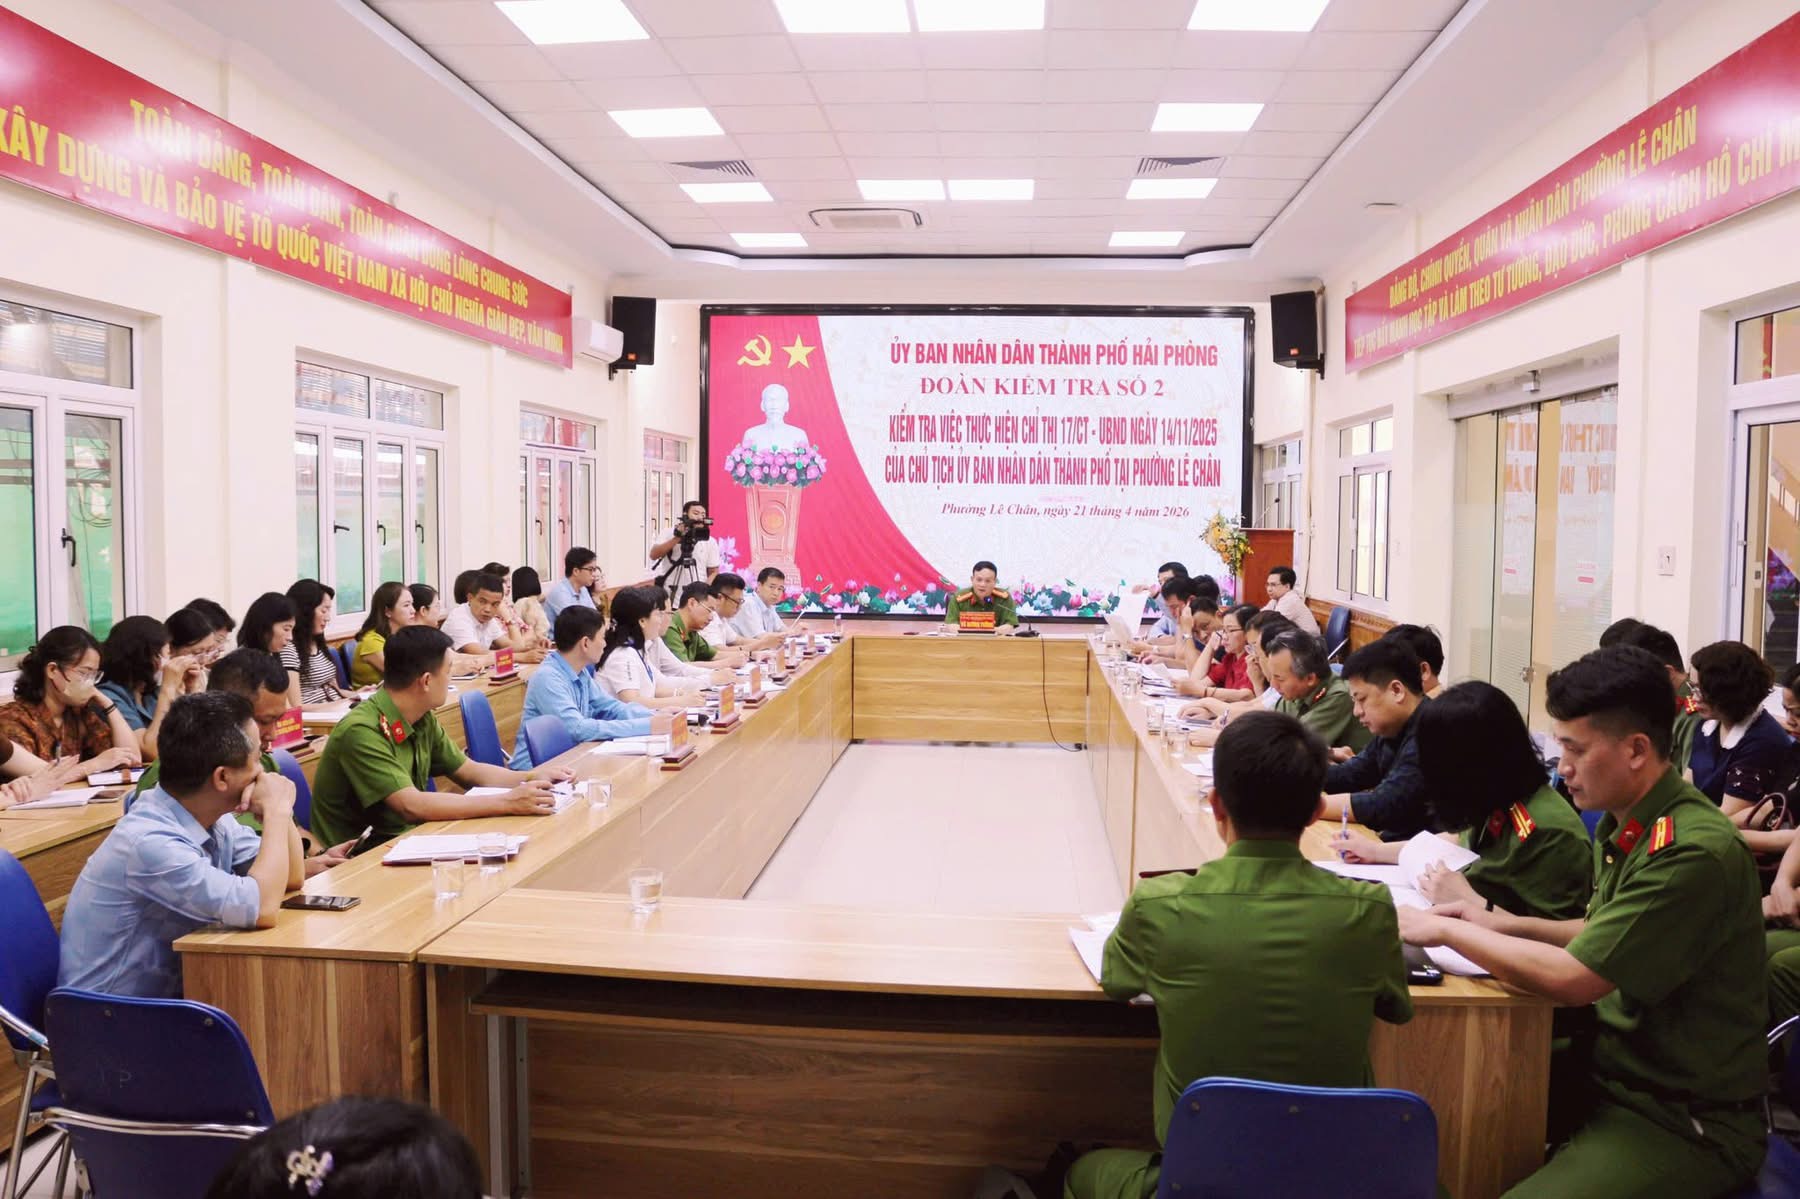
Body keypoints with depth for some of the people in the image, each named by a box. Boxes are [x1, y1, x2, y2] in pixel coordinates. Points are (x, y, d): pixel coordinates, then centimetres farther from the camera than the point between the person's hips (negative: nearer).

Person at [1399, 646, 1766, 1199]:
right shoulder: (1623, 826, 3)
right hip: (1614, 1070, 9)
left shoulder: (1694, 853, -25)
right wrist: (1509, 925, 3)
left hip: (1687, 1124, -8)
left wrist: (1446, 930, -15)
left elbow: (1572, 978, -25)